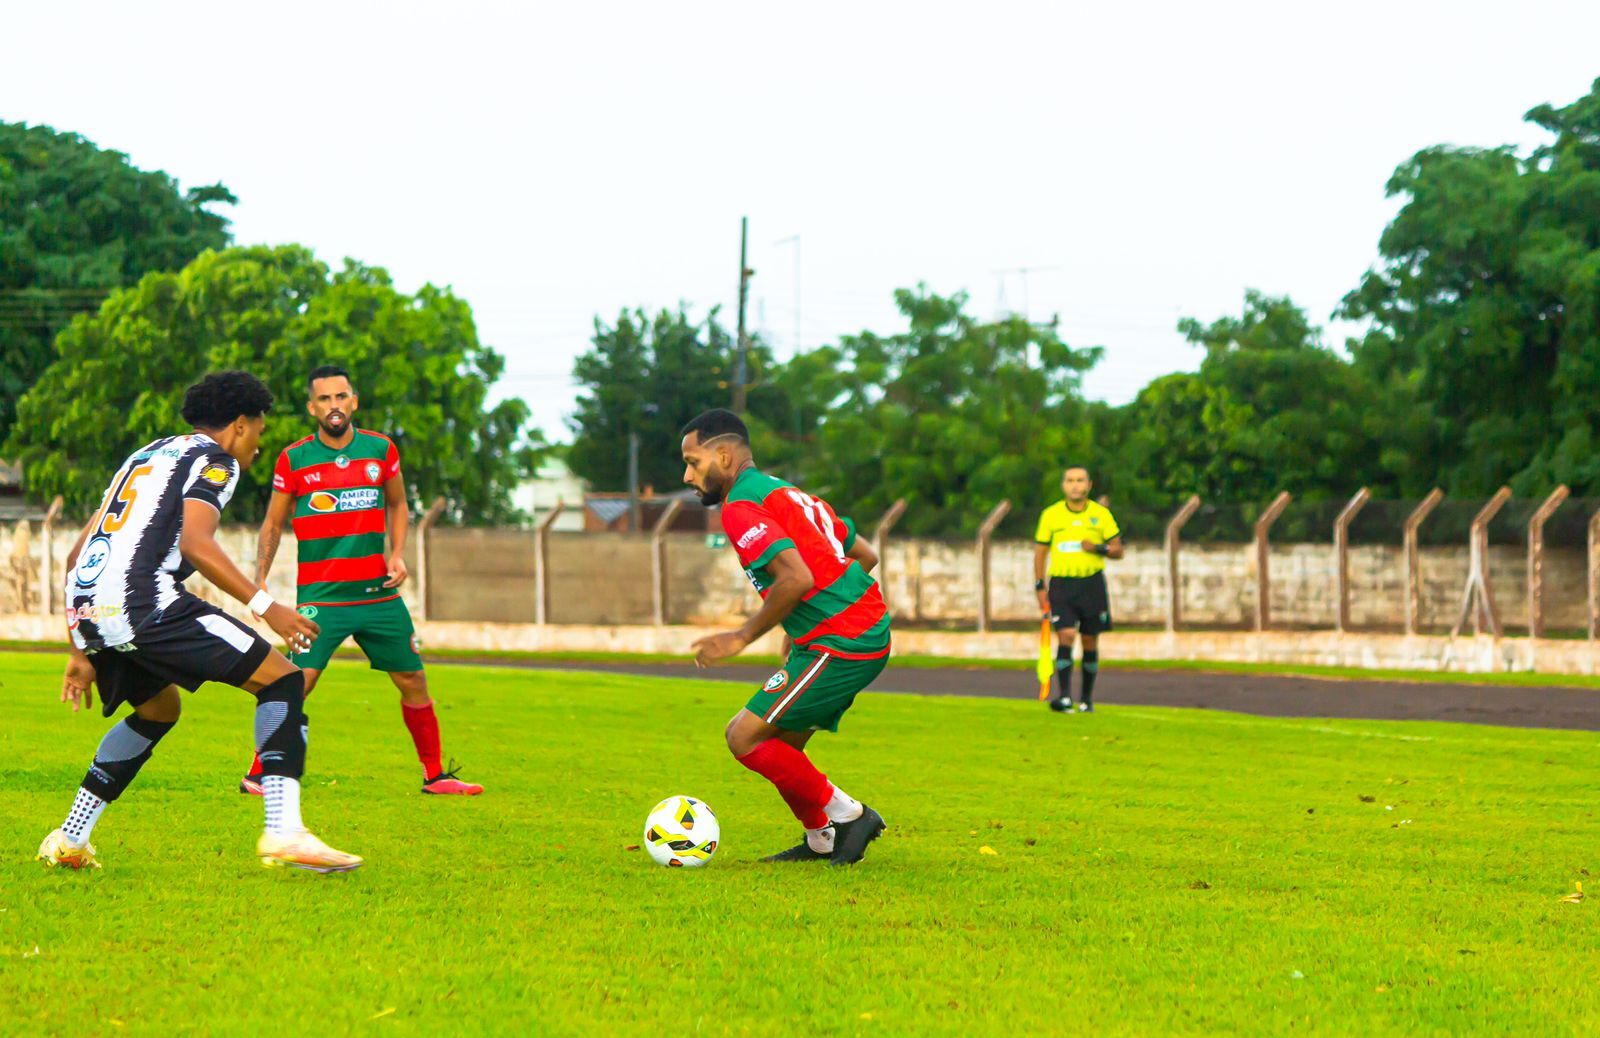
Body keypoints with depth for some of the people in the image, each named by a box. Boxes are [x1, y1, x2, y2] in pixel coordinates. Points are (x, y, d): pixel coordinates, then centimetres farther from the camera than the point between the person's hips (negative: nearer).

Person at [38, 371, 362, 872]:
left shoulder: (146, 455, 30)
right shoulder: (214, 459, 6)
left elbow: (76, 556, 28)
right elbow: (195, 543, -13)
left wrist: (81, 652, 31)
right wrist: (264, 606, -12)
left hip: (83, 606, 8)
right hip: (141, 600, -8)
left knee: (160, 708, 32)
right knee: (282, 680, -3)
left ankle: (70, 838, 25)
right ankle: (283, 833, -19)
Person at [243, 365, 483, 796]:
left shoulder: (381, 450, 4)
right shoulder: (293, 460, -2)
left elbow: (398, 505, 20)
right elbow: (273, 524, 7)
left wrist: (398, 554, 4)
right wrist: (259, 581, -3)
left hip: (379, 594, 3)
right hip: (320, 595, -3)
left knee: (414, 682, 7)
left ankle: (435, 775, 22)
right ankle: (257, 774, -6)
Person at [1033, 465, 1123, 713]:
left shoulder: (1101, 514, 4)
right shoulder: (1051, 515, 4)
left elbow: (1118, 550, 8)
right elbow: (1040, 552, 9)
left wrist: (1099, 548, -12)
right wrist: (1040, 586, 1)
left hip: (1092, 583, 1)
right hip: (1061, 583, -1)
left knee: (1090, 641, 6)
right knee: (1066, 635, -16)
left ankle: (1087, 698, 19)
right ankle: (1065, 696, -19)